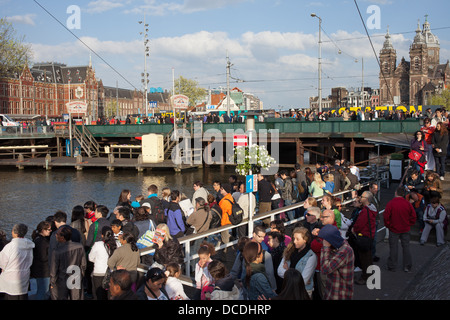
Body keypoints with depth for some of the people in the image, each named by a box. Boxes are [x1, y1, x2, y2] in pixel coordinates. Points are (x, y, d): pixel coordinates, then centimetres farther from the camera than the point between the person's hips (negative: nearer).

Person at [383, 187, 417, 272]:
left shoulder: (390, 203, -16)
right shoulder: (407, 204, -7)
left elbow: (386, 216, -13)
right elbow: (413, 215, 0)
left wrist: (388, 225, 3)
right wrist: (409, 224, 12)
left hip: (394, 229, -2)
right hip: (405, 230, 2)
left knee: (393, 248, 7)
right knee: (406, 247, 12)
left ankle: (392, 266, 15)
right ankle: (407, 267, 17)